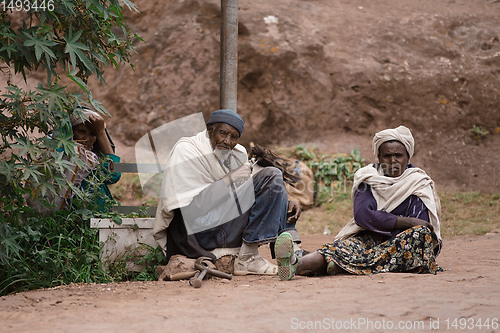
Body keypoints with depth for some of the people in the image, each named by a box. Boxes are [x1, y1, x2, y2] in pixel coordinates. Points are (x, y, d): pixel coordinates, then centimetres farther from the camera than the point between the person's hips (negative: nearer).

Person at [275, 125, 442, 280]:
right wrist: (404, 222, -19)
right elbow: (362, 215, -13)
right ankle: (297, 264, -60)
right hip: (370, 239, 1)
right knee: (347, 246, -29)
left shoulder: (419, 184, -1)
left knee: (422, 233, -33)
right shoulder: (369, 177, 5)